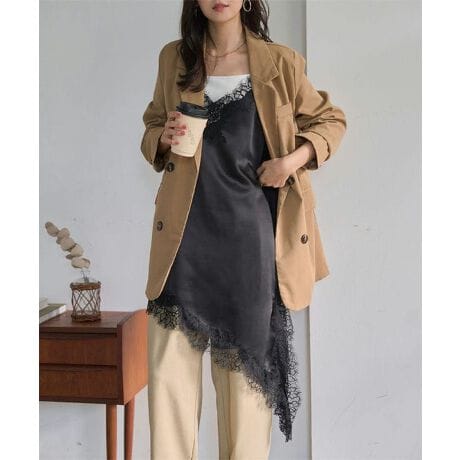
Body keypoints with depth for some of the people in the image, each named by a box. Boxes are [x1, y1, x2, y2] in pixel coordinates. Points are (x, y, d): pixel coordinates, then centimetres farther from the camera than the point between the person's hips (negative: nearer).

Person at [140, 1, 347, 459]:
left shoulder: (278, 62, 2)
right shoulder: (173, 58, 7)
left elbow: (331, 119, 13)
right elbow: (152, 124, 20)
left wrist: (294, 159, -5)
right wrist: (163, 138, -4)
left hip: (249, 232, -1)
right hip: (186, 232, 1)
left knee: (245, 358, 8)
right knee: (169, 359, -1)